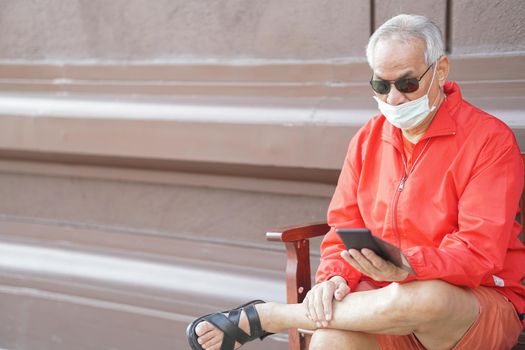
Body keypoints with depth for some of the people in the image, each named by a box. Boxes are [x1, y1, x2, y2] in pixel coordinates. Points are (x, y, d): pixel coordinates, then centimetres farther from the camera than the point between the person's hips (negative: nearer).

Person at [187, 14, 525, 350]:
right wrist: (334, 276, -12)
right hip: (386, 297, 3)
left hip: (479, 302, -3)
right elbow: (345, 226, 10)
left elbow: (480, 252, -17)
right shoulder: (368, 139, 9)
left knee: (427, 297, -39)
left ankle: (262, 317, -23)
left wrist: (408, 267, -34)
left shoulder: (489, 139, -8)